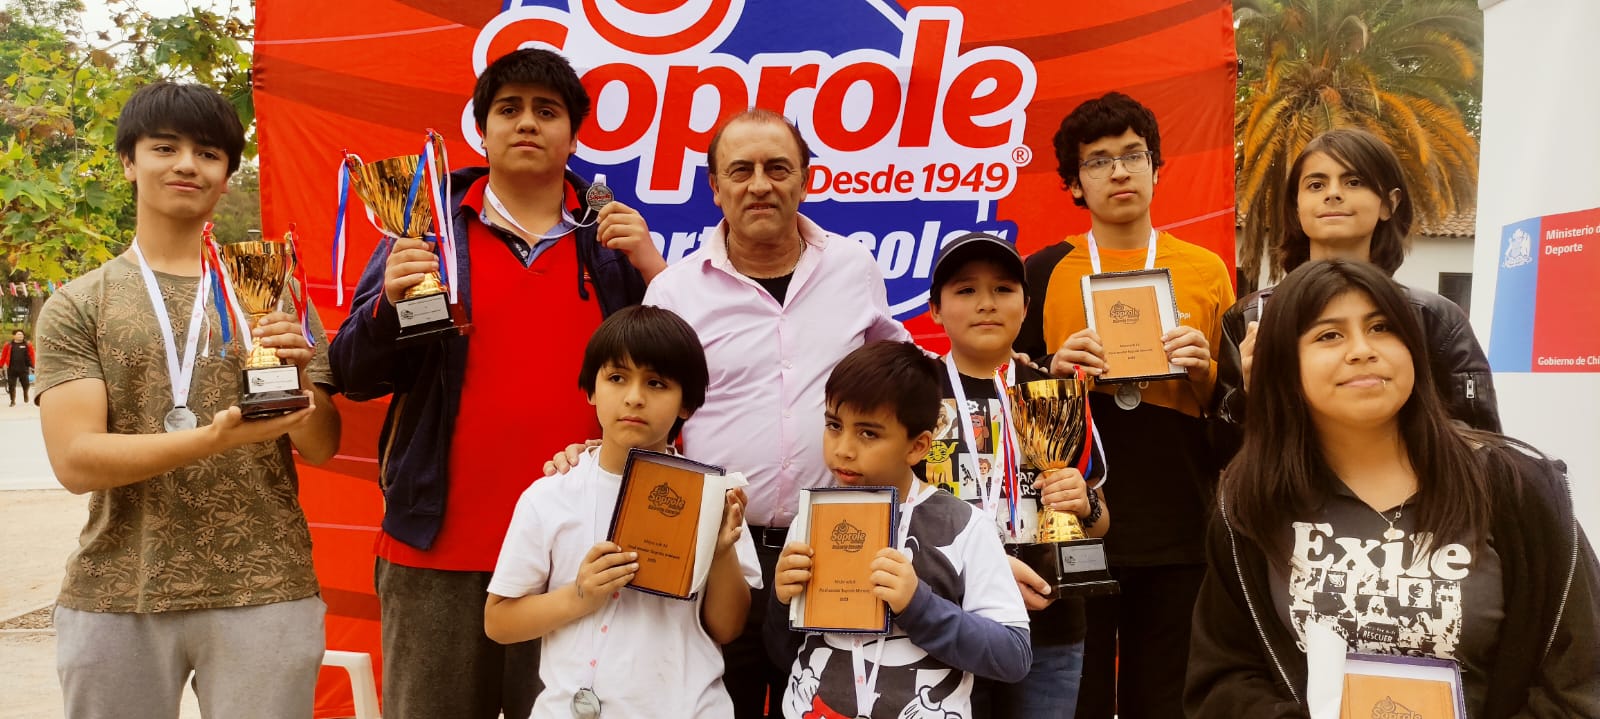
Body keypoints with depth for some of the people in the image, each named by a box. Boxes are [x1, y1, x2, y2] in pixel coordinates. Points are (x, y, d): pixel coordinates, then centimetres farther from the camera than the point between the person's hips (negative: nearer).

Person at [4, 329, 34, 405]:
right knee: (11, 386, 2)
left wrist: (32, 366, -4)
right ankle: (13, 401, 12)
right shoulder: (8, 345, 5)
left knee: (26, 385, 4)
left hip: (24, 369, -1)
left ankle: (26, 398, 26)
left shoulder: (28, 345, 3)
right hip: (12, 369, 1)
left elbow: (32, 356, 1)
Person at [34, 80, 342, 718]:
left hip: (265, 593, 0)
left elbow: (321, 449, 3)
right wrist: (216, 437, -22)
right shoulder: (76, 306, 4)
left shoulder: (275, 292, 6)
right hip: (115, 597, 0)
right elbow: (75, 462, -7)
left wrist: (300, 379, -19)